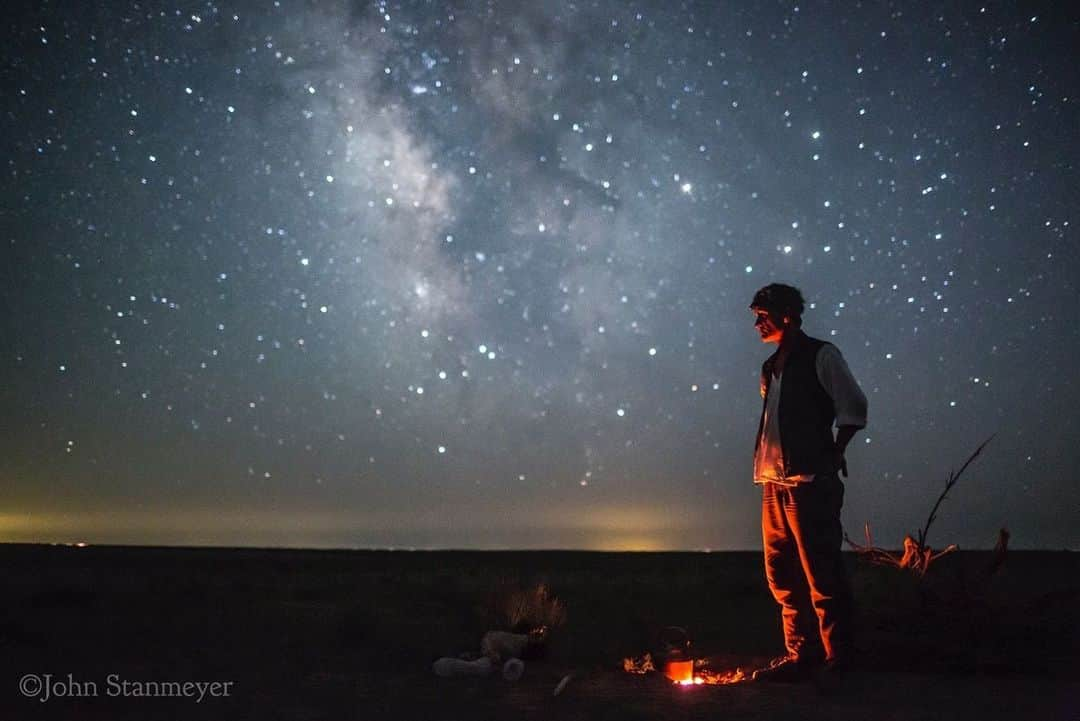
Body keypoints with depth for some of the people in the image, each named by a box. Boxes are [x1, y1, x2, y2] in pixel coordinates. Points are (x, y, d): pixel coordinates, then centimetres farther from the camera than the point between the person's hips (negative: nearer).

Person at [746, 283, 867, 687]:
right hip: (774, 485, 7)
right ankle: (800, 655, 17)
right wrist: (765, 463, 9)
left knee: (821, 576, -3)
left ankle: (836, 659, 6)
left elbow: (853, 406, -3)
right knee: (783, 577, 9)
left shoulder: (820, 355, -2)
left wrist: (834, 454, -1)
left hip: (809, 484, -7)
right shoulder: (771, 367, 19)